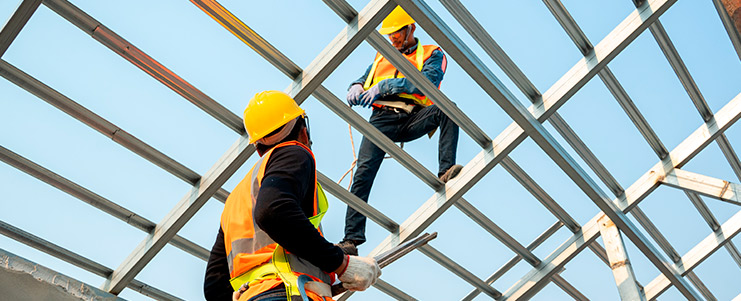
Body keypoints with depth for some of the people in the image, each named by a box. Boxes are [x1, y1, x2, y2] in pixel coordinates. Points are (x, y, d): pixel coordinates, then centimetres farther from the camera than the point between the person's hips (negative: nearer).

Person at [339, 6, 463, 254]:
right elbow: (363, 81, 27)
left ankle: (446, 171, -35)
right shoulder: (382, 58, 29)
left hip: (414, 118, -1)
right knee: (364, 171, -18)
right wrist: (356, 88, 0)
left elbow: (428, 81, -6)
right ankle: (351, 239, -20)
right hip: (382, 118, 2)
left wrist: (385, 86, -12)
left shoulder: (432, 54, 14)